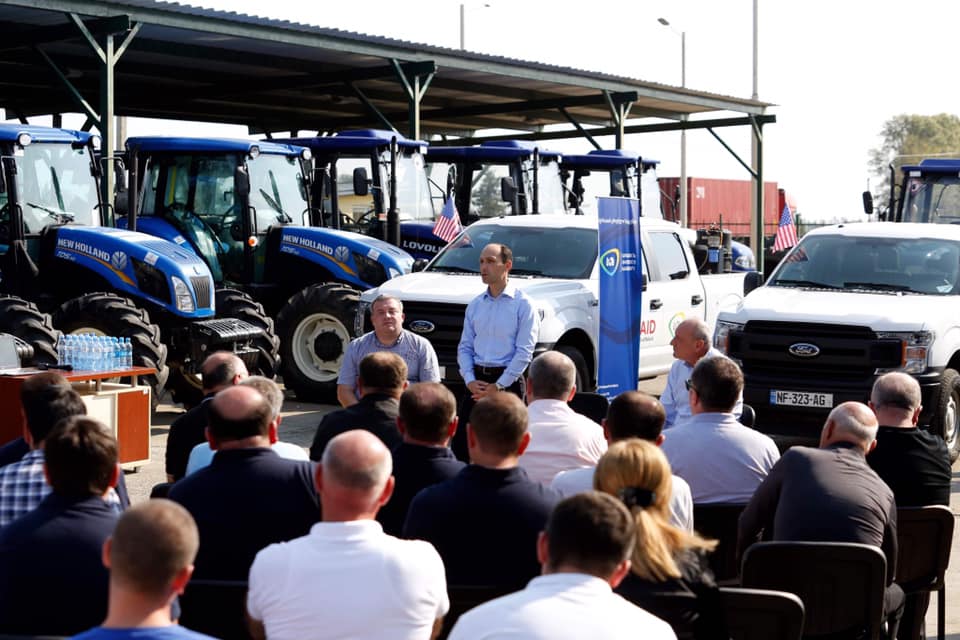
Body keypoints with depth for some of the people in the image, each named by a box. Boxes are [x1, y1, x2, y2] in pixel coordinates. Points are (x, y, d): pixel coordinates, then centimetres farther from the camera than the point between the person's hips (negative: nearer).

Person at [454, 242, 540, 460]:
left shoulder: (523, 304, -4)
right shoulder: (475, 305, 13)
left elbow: (524, 352, -9)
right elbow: (465, 347, 12)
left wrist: (498, 386, -14)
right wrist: (470, 380, -5)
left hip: (507, 383, -5)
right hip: (476, 381, 5)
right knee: (460, 445, 1)